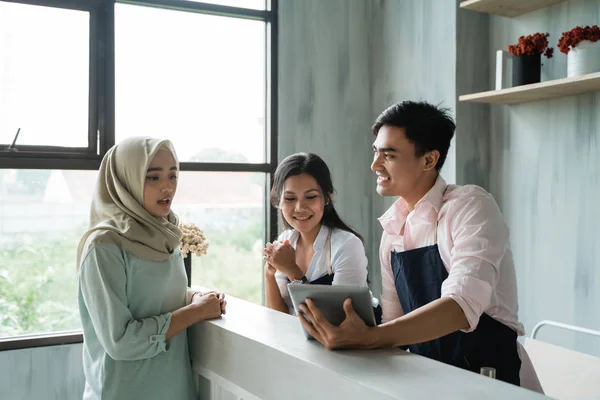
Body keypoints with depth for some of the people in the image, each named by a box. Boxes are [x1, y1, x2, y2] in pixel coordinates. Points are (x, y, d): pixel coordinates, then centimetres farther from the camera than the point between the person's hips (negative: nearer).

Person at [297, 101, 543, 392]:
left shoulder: (471, 206, -13)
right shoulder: (392, 229, 5)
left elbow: (461, 306, -26)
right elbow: (395, 321, 8)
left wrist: (369, 338, -35)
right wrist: (344, 335, -8)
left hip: (493, 379, -5)